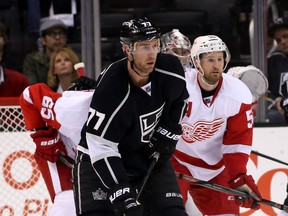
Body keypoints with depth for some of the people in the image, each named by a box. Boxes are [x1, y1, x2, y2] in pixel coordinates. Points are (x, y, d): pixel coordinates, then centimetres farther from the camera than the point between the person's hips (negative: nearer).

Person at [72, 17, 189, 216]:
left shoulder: (169, 69, -13)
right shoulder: (111, 90, -30)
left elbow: (180, 100, 12)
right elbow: (101, 147, -29)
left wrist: (168, 133, 1)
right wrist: (120, 192, -35)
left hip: (151, 156, 5)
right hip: (99, 161, -5)